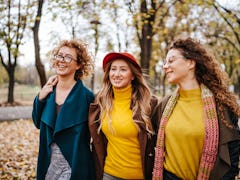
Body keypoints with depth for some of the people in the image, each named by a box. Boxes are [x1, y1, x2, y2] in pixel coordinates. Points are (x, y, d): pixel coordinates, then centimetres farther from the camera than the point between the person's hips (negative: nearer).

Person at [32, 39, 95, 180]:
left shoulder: (87, 96, -15)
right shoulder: (48, 91, -2)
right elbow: (39, 123, 8)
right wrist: (40, 98, -6)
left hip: (74, 166, -5)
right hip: (48, 164, 5)